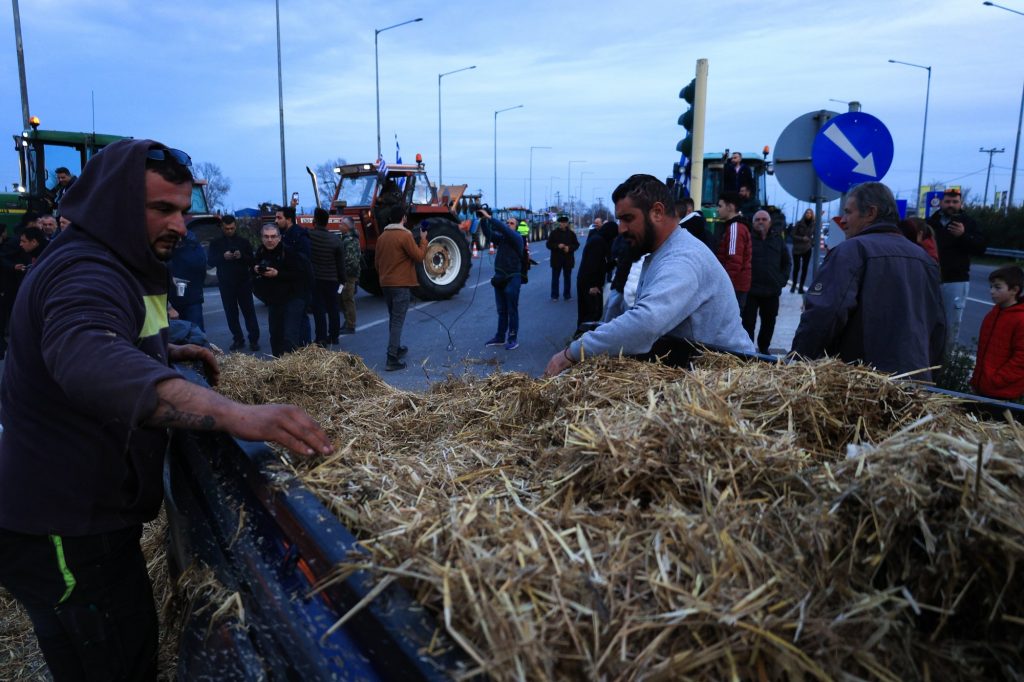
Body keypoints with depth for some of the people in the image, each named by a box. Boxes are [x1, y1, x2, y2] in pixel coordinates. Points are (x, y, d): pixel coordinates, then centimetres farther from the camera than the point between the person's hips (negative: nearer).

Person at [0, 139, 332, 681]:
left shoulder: (112, 265, 11)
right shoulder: (85, 272, -23)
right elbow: (87, 357, -46)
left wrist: (167, 352, 12)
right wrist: (236, 414, -58)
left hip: (90, 513, 10)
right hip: (65, 533, -10)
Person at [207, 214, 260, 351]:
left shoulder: (244, 241, 5)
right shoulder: (216, 243, 7)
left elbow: (253, 261, 1)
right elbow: (211, 261, -2)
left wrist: (242, 256, -19)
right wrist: (223, 257, -20)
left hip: (244, 282, -1)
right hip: (225, 284, 2)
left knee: (249, 311, -3)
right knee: (231, 313, 4)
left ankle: (254, 339, -1)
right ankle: (238, 339, 11)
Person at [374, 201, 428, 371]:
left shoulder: (382, 236, 9)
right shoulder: (405, 235, -13)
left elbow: (377, 261, 15)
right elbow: (419, 256, -11)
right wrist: (423, 240, 3)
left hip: (386, 284, 7)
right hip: (402, 284, -7)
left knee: (393, 318, 21)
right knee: (398, 321, -7)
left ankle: (396, 348, 35)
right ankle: (392, 359, -11)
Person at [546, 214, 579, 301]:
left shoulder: (571, 233, 5)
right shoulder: (554, 232, 0)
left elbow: (576, 244, 5)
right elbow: (549, 244, -2)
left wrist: (569, 248, -13)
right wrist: (557, 246, -18)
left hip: (568, 259, 1)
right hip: (556, 259, -1)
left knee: (567, 278, 7)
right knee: (555, 278, 2)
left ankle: (567, 295, 16)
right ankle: (554, 295, 8)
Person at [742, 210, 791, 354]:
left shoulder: (778, 239, 10)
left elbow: (786, 262, 17)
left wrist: (782, 280, 7)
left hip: (772, 290, 4)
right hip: (750, 289, -4)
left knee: (769, 322, 14)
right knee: (748, 322, -2)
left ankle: (764, 349, 29)